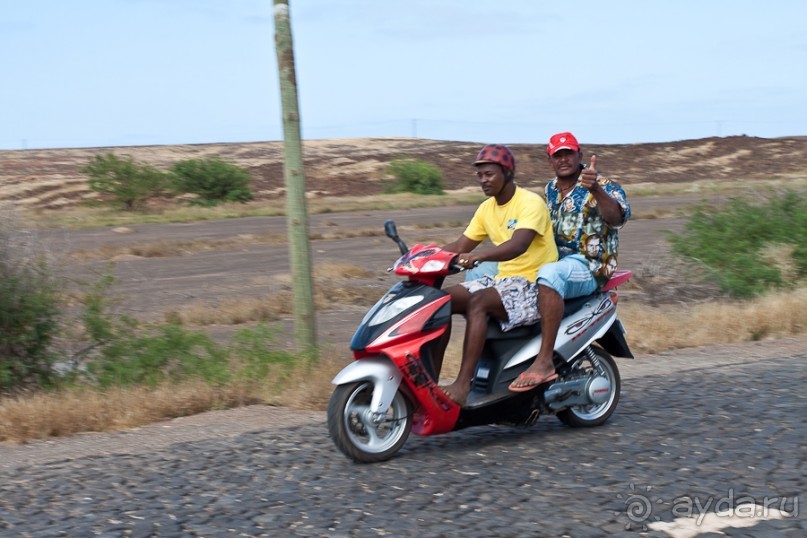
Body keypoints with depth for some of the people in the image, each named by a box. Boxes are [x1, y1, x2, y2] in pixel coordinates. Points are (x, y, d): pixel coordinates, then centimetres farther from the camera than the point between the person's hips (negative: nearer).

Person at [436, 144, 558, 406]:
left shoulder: (530, 203, -12)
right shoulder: (487, 208, 13)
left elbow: (518, 245, -30)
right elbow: (460, 246, 14)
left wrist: (478, 256, -45)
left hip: (533, 283, -8)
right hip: (503, 279, 8)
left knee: (477, 302, -33)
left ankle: (463, 384, -38)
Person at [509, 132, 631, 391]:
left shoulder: (603, 187, -6)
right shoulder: (550, 189, 16)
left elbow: (618, 217, -27)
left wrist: (596, 190, -44)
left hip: (588, 265, -8)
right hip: (553, 258, 8)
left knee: (550, 274, -42)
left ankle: (544, 362, -43)